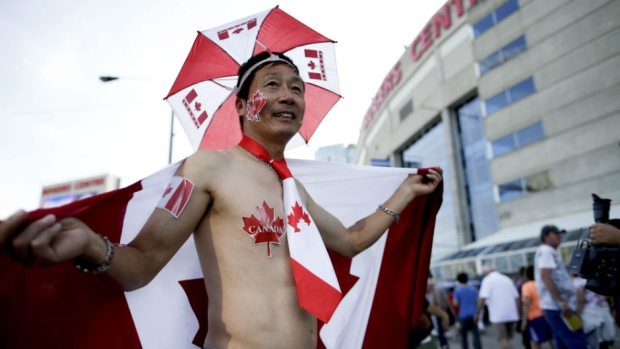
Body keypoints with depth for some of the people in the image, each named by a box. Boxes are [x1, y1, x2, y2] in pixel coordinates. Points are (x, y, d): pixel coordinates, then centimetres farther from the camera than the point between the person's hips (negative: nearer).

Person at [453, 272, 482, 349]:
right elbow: (477, 301, 6)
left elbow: (455, 303, -9)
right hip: (473, 315, 3)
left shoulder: (457, 290, -5)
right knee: (475, 335, 1)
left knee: (463, 336, 9)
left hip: (463, 316, -3)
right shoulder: (473, 289, 6)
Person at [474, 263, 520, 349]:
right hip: (511, 315, 7)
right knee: (507, 338, 16)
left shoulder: (487, 280, -5)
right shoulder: (507, 279, 14)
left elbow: (482, 298, -15)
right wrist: (517, 313, 21)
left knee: (502, 339, -4)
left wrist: (477, 313, -7)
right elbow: (516, 297, 14)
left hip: (498, 315, -6)